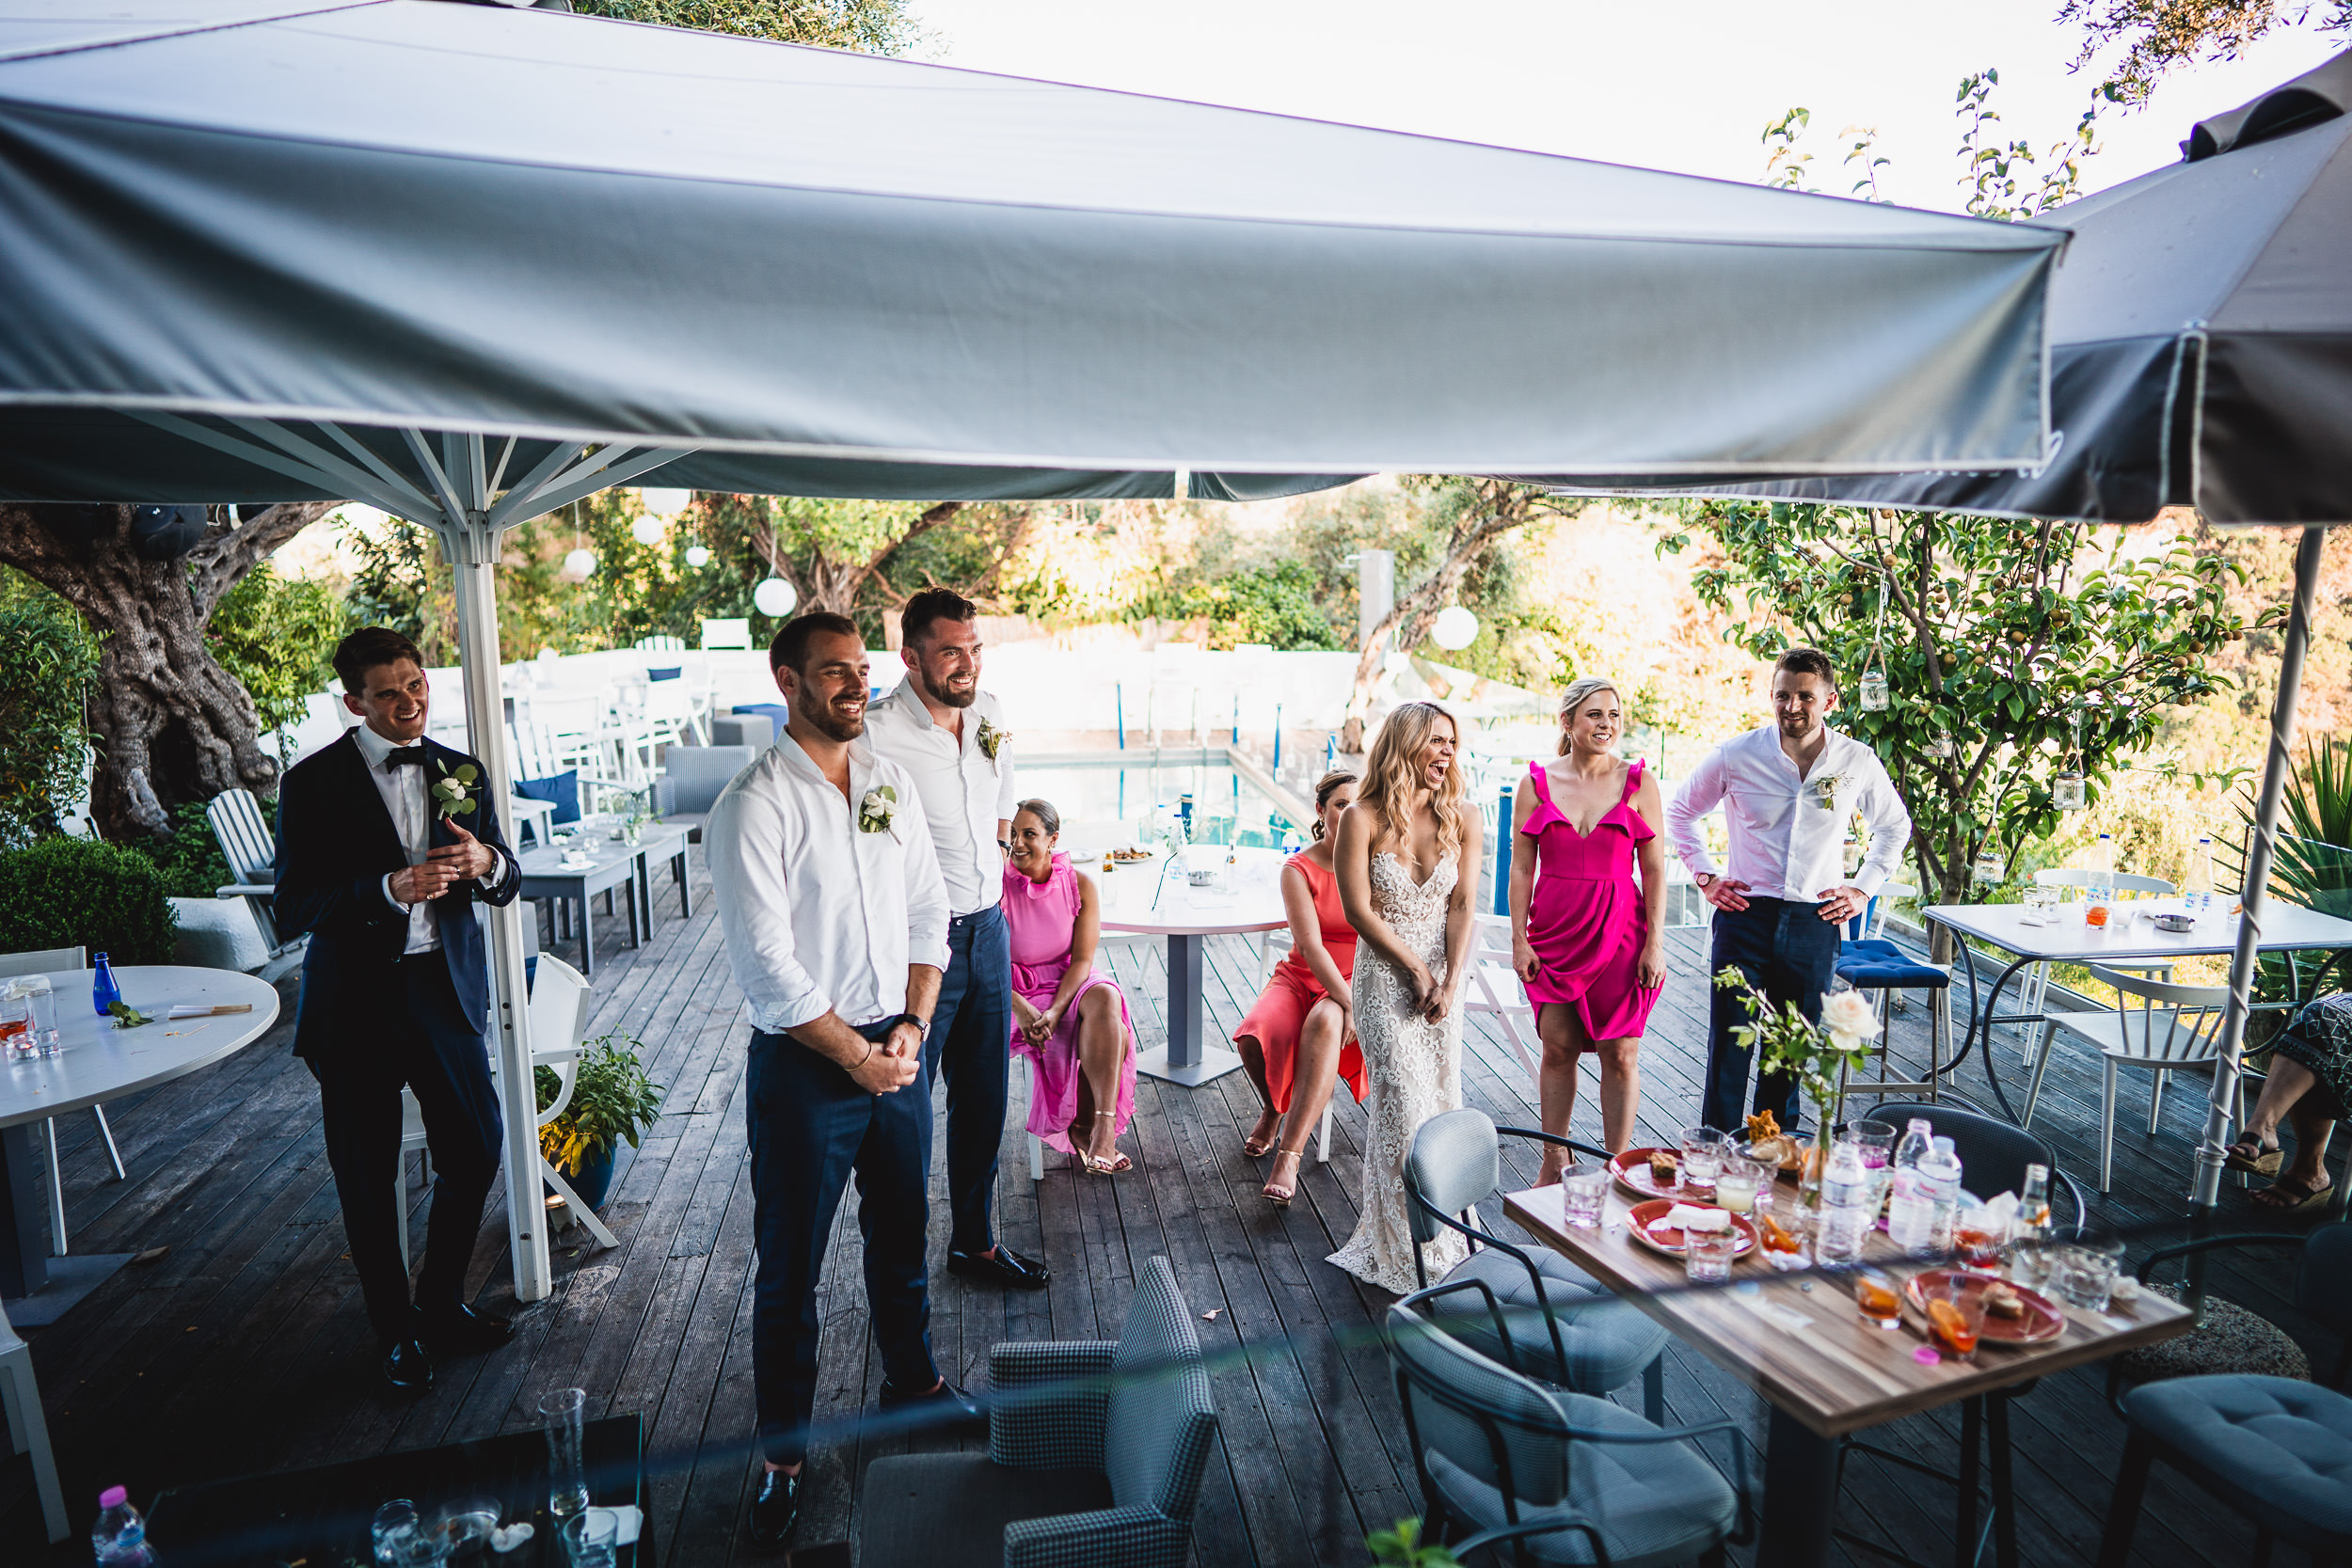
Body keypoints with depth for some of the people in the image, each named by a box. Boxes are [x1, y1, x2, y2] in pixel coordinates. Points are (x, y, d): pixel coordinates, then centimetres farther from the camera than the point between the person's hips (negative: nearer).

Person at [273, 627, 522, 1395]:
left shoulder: (459, 772, 5)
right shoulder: (314, 783, -7)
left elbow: (508, 883, 9)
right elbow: (293, 907, -12)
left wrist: (487, 862, -15)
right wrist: (389, 888, -28)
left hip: (446, 987, 4)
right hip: (357, 998, -3)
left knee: (476, 1149, 9)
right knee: (367, 1175, 10)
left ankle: (443, 1304, 32)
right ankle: (397, 1331, 29)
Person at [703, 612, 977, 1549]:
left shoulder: (893, 784, 3)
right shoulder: (753, 805, -16)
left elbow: (928, 911, 6)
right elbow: (766, 966, -18)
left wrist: (912, 1028, -5)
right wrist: (859, 1056, -13)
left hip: (898, 1048, 6)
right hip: (803, 1063, -5)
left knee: (901, 1235, 22)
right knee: (791, 1268, 11)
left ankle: (912, 1381, 46)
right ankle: (783, 1451, 31)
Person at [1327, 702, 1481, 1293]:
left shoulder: (1462, 817, 0)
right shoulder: (1363, 819, -11)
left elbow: (1462, 906, -3)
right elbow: (1359, 910, -11)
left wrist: (1451, 980, -13)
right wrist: (1416, 971, -10)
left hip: (1444, 972, 4)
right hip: (1384, 973, -4)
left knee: (1441, 1096, 9)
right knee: (1404, 1102, -5)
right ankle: (1406, 1247, 11)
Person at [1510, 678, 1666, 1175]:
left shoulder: (1638, 783, 2)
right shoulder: (1537, 782, 4)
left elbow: (1655, 870, 1)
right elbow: (1522, 868, 3)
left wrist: (1655, 943, -5)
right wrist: (1519, 940, -2)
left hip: (1618, 933, -1)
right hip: (1554, 934, 1)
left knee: (1620, 1054, 3)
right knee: (1557, 1046, 6)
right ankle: (1553, 1160, 21)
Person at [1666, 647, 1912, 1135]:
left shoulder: (1858, 762, 0)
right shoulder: (1735, 756, -5)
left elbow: (1894, 826, 19)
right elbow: (1681, 812, 11)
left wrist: (1862, 889, 10)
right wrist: (1705, 876, 3)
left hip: (1815, 924, 2)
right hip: (1745, 916, -1)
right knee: (1728, 1045, -1)